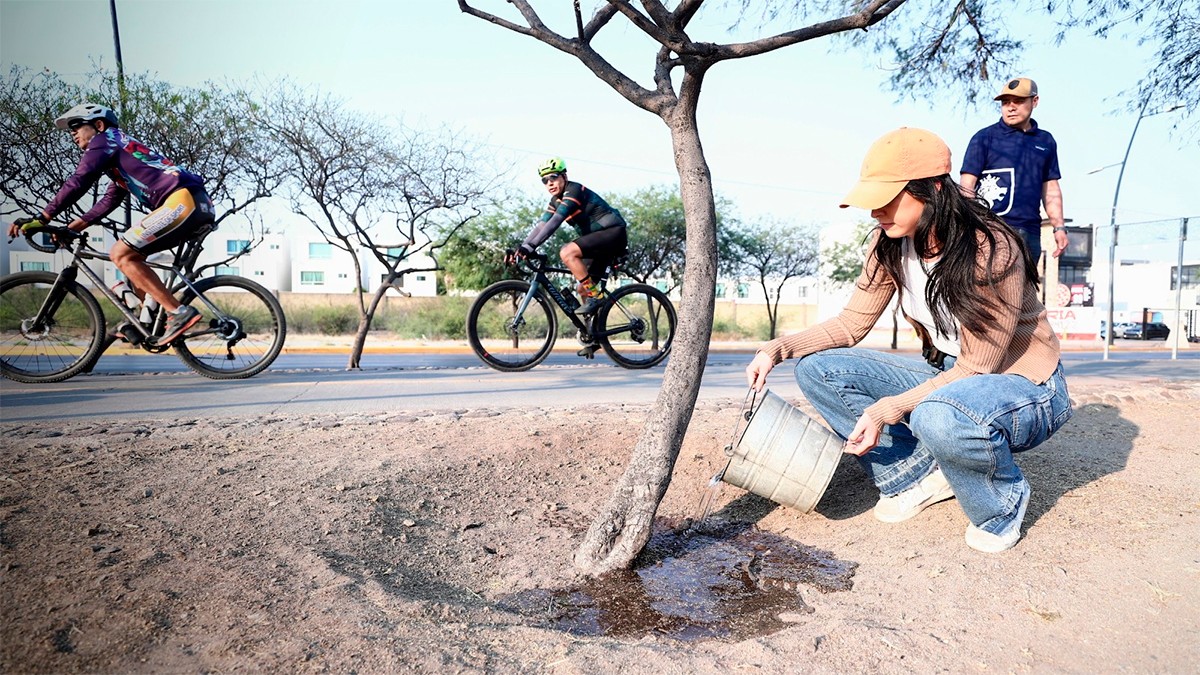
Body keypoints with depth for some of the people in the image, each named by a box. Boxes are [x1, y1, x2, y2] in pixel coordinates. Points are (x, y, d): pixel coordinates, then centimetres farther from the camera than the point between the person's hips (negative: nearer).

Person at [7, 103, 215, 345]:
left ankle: (179, 313, -13)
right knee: (133, 252, 20)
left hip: (184, 200, -10)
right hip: (199, 205, 10)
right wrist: (71, 228, 26)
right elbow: (109, 201, 34)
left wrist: (41, 219, -5)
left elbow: (78, 182, -6)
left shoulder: (105, 139, 6)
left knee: (121, 253, -8)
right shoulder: (121, 151, 34)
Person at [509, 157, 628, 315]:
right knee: (582, 288, 6)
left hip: (614, 232, -9)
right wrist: (522, 248, -10)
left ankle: (595, 296, -17)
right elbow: (541, 225, 4)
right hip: (601, 238, 9)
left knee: (567, 253, -26)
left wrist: (530, 246, -35)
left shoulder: (574, 190, -17)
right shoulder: (556, 200, 10)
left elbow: (555, 222, -29)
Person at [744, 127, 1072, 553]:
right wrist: (778, 349, -16)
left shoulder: (991, 251, -27)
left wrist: (888, 410, -30)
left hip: (1026, 390, -6)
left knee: (940, 416, -42)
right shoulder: (890, 245, -8)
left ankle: (1003, 501, -8)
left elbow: (976, 369, -23)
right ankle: (920, 475, -2)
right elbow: (851, 324, -1)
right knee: (818, 369, -12)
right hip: (949, 377, 7)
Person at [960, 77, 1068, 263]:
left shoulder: (1046, 141, 17)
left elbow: (1051, 189, 21)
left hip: (1030, 232, 5)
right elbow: (967, 185, -3)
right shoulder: (985, 137, 3)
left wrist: (1059, 227, 11)